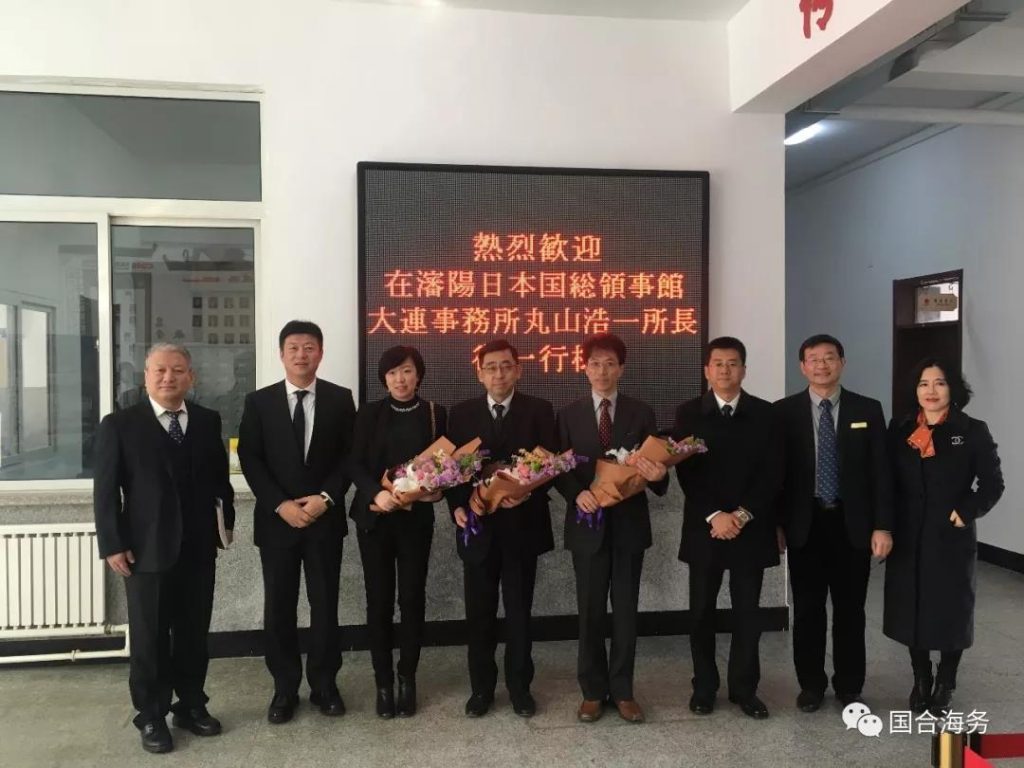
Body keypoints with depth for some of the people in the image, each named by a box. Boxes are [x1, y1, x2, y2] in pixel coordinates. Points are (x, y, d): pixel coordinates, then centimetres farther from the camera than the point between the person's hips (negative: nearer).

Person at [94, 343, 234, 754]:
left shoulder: (208, 421, 5)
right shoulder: (119, 425, -3)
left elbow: (220, 476, 11)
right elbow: (106, 491, -5)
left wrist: (228, 519, 5)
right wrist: (112, 545, -10)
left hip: (198, 548, 3)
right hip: (146, 550, -3)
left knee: (194, 634, 13)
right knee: (149, 639, 9)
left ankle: (191, 705, 30)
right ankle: (151, 717, 24)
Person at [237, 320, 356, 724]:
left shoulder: (340, 399, 3)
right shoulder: (259, 401, 3)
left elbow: (350, 455, 0)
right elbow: (249, 460, -2)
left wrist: (326, 498, -12)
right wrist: (280, 505, -12)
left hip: (325, 518, 0)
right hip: (276, 519, 0)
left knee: (325, 603, 7)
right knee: (279, 607, 7)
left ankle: (325, 684, 22)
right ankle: (284, 688, 21)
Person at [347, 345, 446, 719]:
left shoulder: (435, 414, 4)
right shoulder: (369, 414, 3)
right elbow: (355, 464, -4)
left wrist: (437, 488, -16)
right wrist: (375, 493, -21)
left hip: (416, 518, 0)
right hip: (374, 517, 0)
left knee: (412, 597, 4)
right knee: (379, 599, 4)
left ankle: (407, 678, 19)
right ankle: (383, 681, 17)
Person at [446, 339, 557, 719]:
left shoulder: (539, 410, 0)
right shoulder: (462, 413, 5)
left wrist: (528, 493, -20)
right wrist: (457, 506, -9)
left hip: (522, 525, -1)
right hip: (478, 524, 1)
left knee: (519, 611, 10)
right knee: (479, 612, 10)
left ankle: (520, 687, 25)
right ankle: (481, 688, 25)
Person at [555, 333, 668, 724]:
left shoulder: (641, 413, 3)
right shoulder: (569, 414, 3)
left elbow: (653, 465, 0)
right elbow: (559, 469, -1)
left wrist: (657, 475, -23)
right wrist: (577, 493, -20)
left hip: (629, 523, 0)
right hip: (588, 523, 0)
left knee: (625, 610, 9)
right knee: (590, 611, 8)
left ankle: (623, 691, 22)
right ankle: (593, 691, 22)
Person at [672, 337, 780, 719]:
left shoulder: (764, 413, 4)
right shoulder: (688, 413, 2)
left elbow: (771, 472, -1)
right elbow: (685, 471, -5)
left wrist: (743, 514, -13)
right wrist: (714, 515, -15)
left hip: (751, 526, 1)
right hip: (704, 526, 0)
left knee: (747, 612, 6)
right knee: (702, 611, 8)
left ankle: (744, 688, 20)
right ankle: (704, 686, 21)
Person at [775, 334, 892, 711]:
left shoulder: (867, 409, 2)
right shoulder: (784, 411, 0)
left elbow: (880, 471, 0)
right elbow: (776, 471, 0)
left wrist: (882, 525, -6)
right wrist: (776, 523, -3)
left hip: (852, 524, 1)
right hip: (804, 524, 0)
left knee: (850, 610, 11)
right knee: (807, 610, 9)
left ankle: (849, 687, 26)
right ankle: (811, 685, 24)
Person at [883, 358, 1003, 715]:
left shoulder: (973, 431, -4)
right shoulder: (900, 429, 3)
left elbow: (992, 482, -2)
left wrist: (967, 512, -13)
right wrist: (887, 524, -2)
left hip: (951, 537, -2)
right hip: (908, 537, 3)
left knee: (951, 609, 8)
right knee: (911, 608, 10)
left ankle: (945, 685, 25)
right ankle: (921, 679, 28)